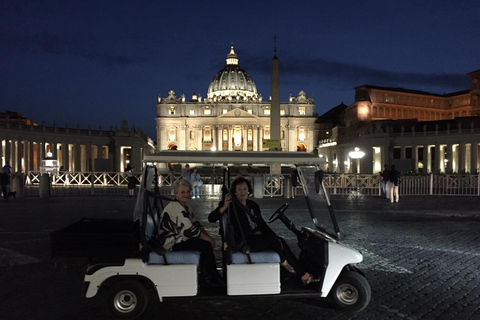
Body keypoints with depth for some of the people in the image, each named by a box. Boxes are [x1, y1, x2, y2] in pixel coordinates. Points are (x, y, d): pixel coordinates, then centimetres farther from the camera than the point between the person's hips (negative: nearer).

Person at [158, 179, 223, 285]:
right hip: (172, 244, -10)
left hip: (180, 239, 10)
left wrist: (209, 237, -3)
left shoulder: (185, 207, 11)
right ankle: (207, 277, -1)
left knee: (208, 242, 0)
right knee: (206, 245, -16)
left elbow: (195, 224, 11)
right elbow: (189, 230, -25)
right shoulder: (174, 207, -22)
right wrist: (209, 239, -17)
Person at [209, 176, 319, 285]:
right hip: (243, 242, -7)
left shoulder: (253, 205, 15)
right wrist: (225, 206, -29)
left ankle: (304, 275, -11)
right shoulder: (231, 205, -3)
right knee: (273, 239, -24)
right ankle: (284, 263, 2)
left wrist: (275, 237, 2)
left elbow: (262, 224, 16)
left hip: (257, 238, 7)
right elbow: (211, 218, -14)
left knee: (281, 242, -13)